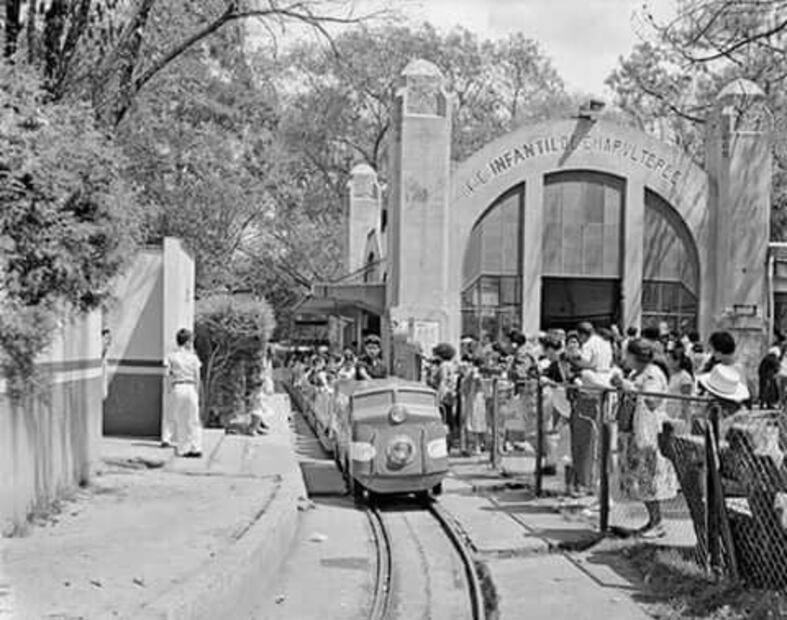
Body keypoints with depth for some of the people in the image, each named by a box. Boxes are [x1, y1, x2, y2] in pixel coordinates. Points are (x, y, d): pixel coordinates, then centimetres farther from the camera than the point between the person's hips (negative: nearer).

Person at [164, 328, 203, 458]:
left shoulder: (172, 356, 1)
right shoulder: (193, 357, 1)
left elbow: (169, 377, -1)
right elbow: (197, 378, 1)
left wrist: (170, 392, 5)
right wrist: (197, 393, 9)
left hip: (177, 388, 0)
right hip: (190, 388, 0)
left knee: (179, 420, 6)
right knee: (193, 420, 6)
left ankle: (182, 449, 6)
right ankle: (195, 448, 2)